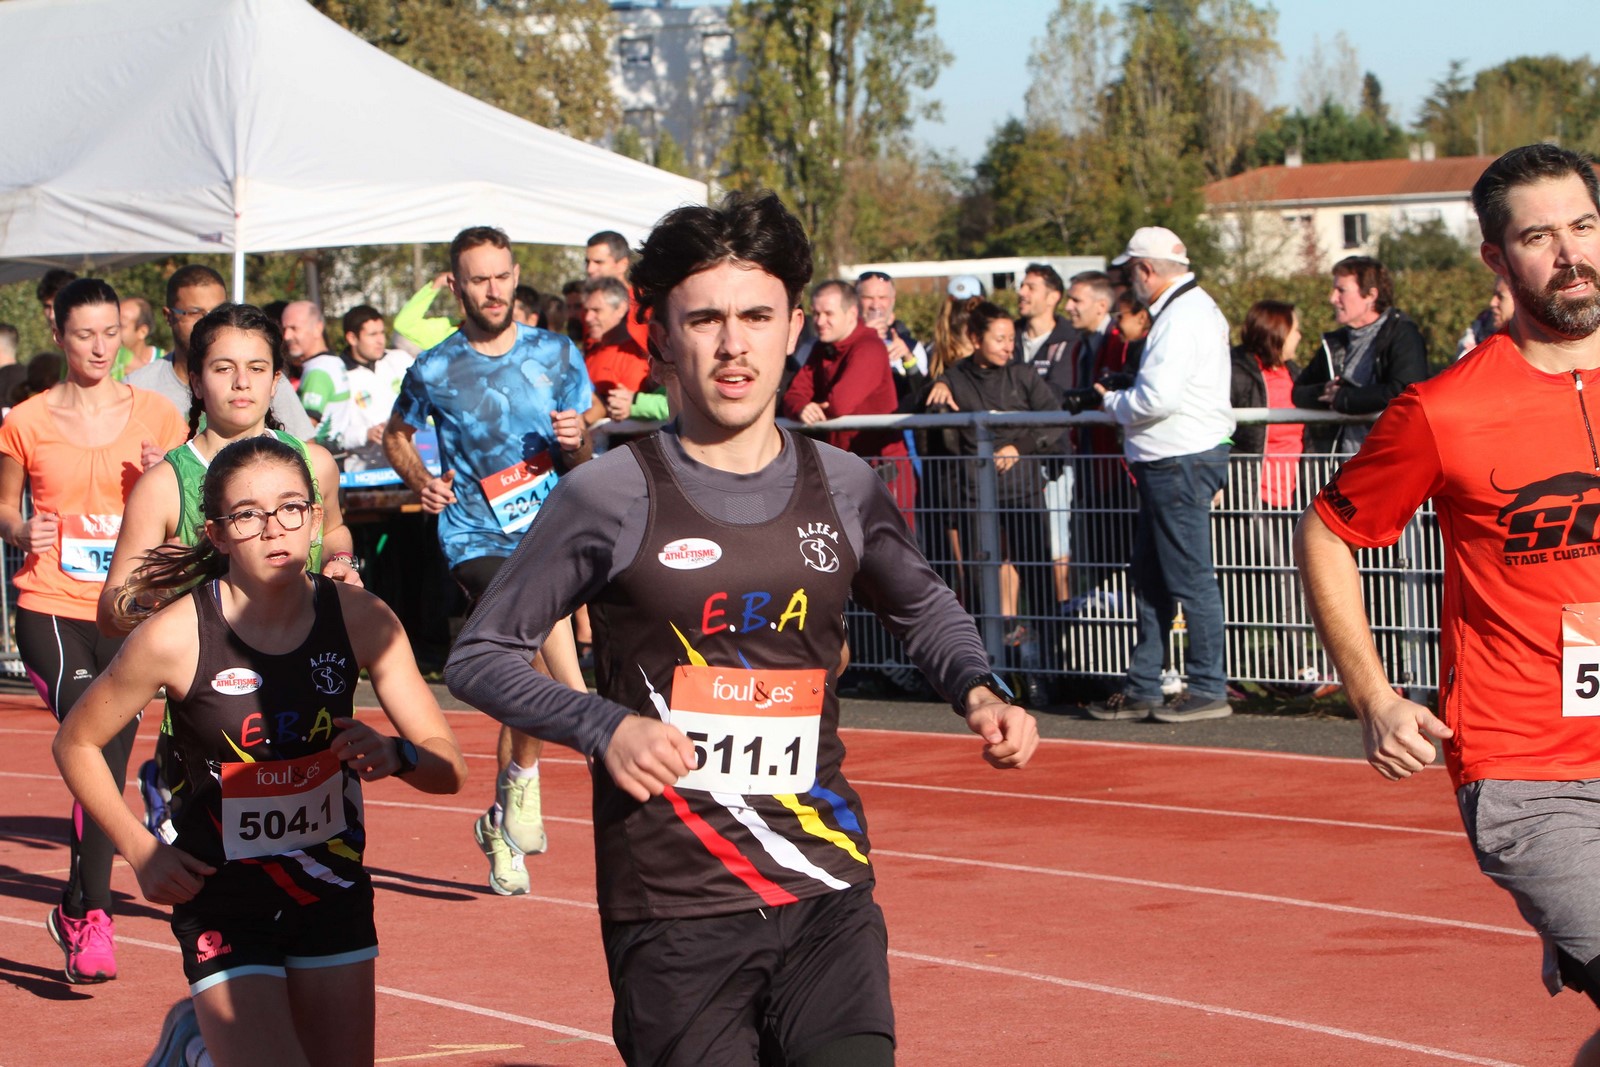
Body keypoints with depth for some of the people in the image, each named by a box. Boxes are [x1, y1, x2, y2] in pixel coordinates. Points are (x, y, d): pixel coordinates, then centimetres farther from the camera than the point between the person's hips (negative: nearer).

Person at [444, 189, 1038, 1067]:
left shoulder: (843, 490, 7)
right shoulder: (611, 497, -4)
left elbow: (921, 607, 28)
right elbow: (479, 656, 2)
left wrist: (978, 692, 8)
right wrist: (602, 726, -14)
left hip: (826, 898, 3)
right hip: (672, 914, -3)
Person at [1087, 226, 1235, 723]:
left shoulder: (1182, 318, -17)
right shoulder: (1192, 307, 16)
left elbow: (1157, 399, -25)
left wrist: (1113, 403, -8)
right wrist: (1123, 398, 9)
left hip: (1181, 462, -11)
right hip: (1172, 463, 11)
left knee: (1190, 579, -5)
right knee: (1150, 577, 15)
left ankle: (1209, 690, 0)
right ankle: (1142, 688, 21)